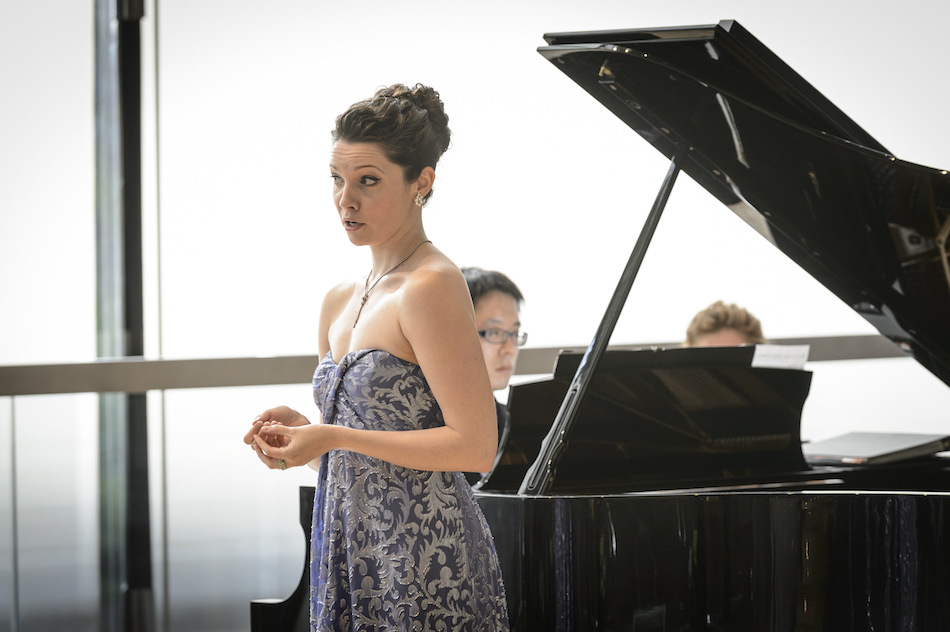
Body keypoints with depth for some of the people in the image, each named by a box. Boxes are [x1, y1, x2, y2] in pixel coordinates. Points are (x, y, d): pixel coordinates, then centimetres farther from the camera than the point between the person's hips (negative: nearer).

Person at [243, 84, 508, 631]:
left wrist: (335, 438, -17)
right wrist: (300, 431, 2)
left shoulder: (431, 287, -12)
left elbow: (475, 447, -17)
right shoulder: (340, 303, 14)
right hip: (351, 563, 8)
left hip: (424, 567, -8)